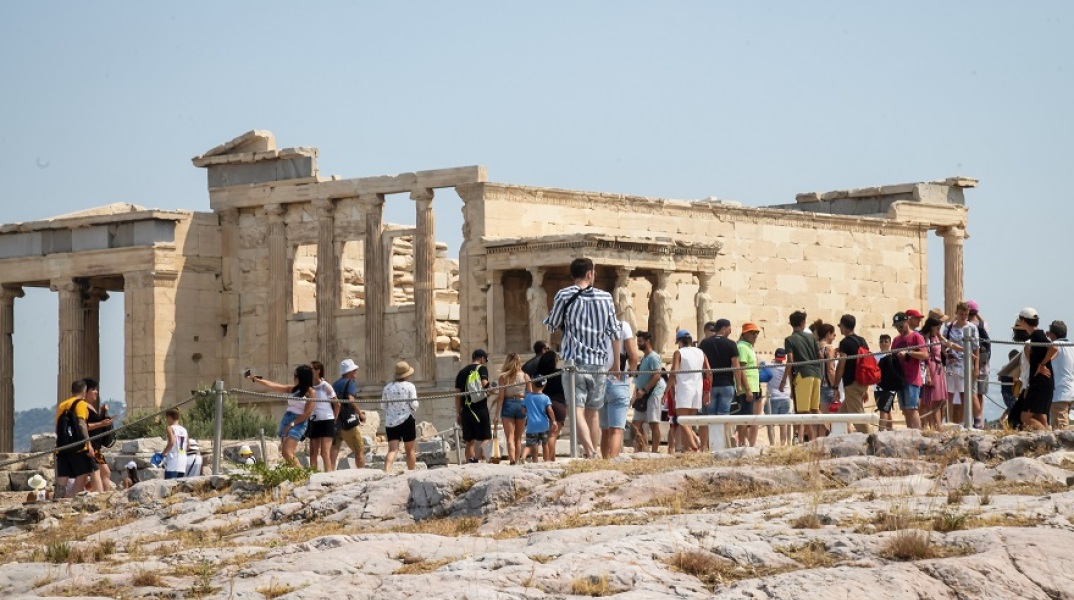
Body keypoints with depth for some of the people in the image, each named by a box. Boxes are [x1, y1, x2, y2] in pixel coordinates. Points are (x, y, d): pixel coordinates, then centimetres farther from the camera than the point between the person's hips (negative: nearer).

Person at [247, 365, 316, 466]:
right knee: (288, 454, 3)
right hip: (286, 420, 8)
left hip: (298, 423, -8)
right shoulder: (293, 389, 13)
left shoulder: (310, 392, -5)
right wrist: (255, 379, 14)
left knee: (287, 452, -21)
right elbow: (272, 386, 15)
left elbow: (307, 413, -12)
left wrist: (292, 424, -13)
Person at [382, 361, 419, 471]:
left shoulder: (387, 387, 5)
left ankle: (386, 470, -25)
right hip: (406, 420, -3)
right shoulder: (409, 386, -6)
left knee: (392, 450, -5)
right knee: (410, 450, 11)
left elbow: (383, 406, 7)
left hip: (390, 422, 3)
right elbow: (414, 405, -9)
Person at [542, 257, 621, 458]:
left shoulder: (564, 295, -3)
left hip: (574, 361, -3)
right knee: (593, 412, 14)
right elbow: (614, 332, 8)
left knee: (577, 410, -10)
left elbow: (551, 325, 6)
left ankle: (590, 452, -28)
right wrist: (617, 363, 18)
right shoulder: (605, 297, 4)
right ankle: (593, 452, 18)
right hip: (599, 363, 3)